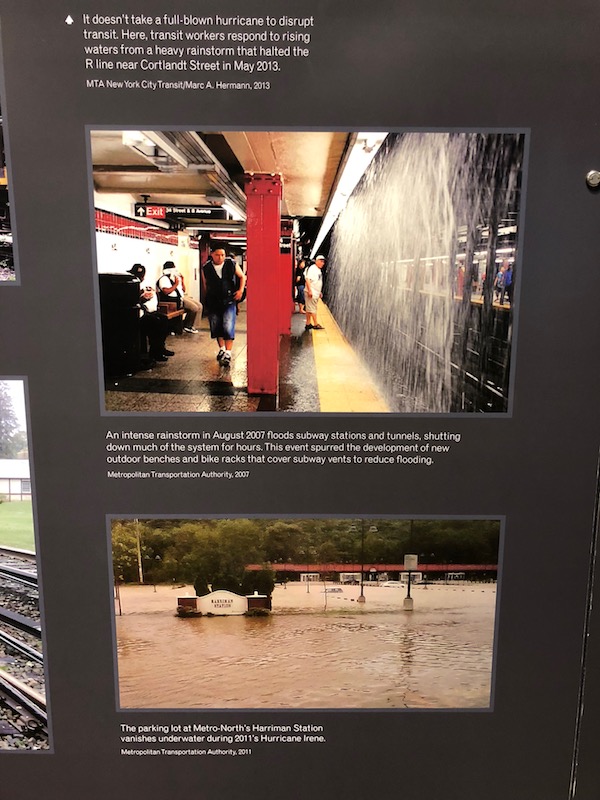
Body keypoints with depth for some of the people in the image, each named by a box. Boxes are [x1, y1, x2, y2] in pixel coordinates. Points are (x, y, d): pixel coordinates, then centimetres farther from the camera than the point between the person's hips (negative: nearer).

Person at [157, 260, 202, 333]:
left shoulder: (176, 277, 21)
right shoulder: (164, 279, -9)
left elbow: (183, 290, 24)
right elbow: (166, 292, -24)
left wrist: (182, 280, 11)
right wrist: (176, 284, -17)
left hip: (182, 297, 10)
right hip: (174, 300, -10)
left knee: (199, 306, -1)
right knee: (194, 308, -20)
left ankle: (194, 327, 1)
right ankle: (187, 326, -3)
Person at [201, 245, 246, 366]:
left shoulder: (232, 264, -5)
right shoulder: (206, 268, -1)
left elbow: (242, 276, 8)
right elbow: (205, 285, 12)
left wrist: (241, 290, -5)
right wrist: (206, 299, 13)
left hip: (229, 301, -3)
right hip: (213, 303, 3)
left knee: (228, 327, -14)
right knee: (216, 328, 12)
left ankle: (228, 353, -10)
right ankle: (222, 349, 33)